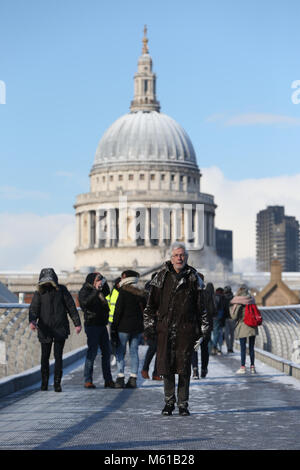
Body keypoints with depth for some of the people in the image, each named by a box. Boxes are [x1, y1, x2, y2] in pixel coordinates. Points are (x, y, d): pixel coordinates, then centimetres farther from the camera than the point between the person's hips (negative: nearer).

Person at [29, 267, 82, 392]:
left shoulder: (61, 290, 1)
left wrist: (77, 323, 3)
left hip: (60, 328, -1)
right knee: (45, 356, 7)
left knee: (58, 356, -6)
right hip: (44, 329, 1)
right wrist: (32, 320, -31)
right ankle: (44, 382, 21)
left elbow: (71, 306, 6)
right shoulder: (39, 293, 1)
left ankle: (57, 383, -2)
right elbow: (34, 308, -10)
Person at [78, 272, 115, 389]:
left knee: (106, 352, 7)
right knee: (92, 352, -10)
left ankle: (108, 380, 12)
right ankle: (88, 381, -7)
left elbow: (107, 293, 34)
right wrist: (96, 290, -27)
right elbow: (86, 302, -25)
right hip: (92, 325, -8)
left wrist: (104, 283, 17)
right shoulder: (84, 291, -6)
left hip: (102, 325, 8)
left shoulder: (98, 291, 15)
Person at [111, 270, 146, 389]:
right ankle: (133, 379, 5)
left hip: (124, 326, -5)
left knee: (120, 352, 0)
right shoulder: (141, 293, 10)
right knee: (134, 352, 8)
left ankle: (120, 378, -9)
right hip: (138, 327, 5)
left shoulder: (124, 291, -9)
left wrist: (114, 327, -8)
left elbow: (118, 311, -11)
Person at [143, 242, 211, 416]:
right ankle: (169, 402, 14)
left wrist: (204, 328, 5)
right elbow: (152, 304, 11)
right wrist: (149, 324, 5)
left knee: (184, 368, 1)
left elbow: (201, 306, 9)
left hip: (186, 329, -1)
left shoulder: (193, 278, 6)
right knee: (166, 366, 2)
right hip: (165, 328, 1)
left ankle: (183, 404, 10)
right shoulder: (162, 277, 7)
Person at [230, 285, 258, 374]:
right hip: (252, 326, 4)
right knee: (251, 347, 9)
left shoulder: (237, 302, -12)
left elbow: (234, 316, -9)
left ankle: (243, 367, 2)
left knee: (243, 348, 2)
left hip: (242, 327, -4)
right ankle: (252, 367, 11)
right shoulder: (251, 300, 0)